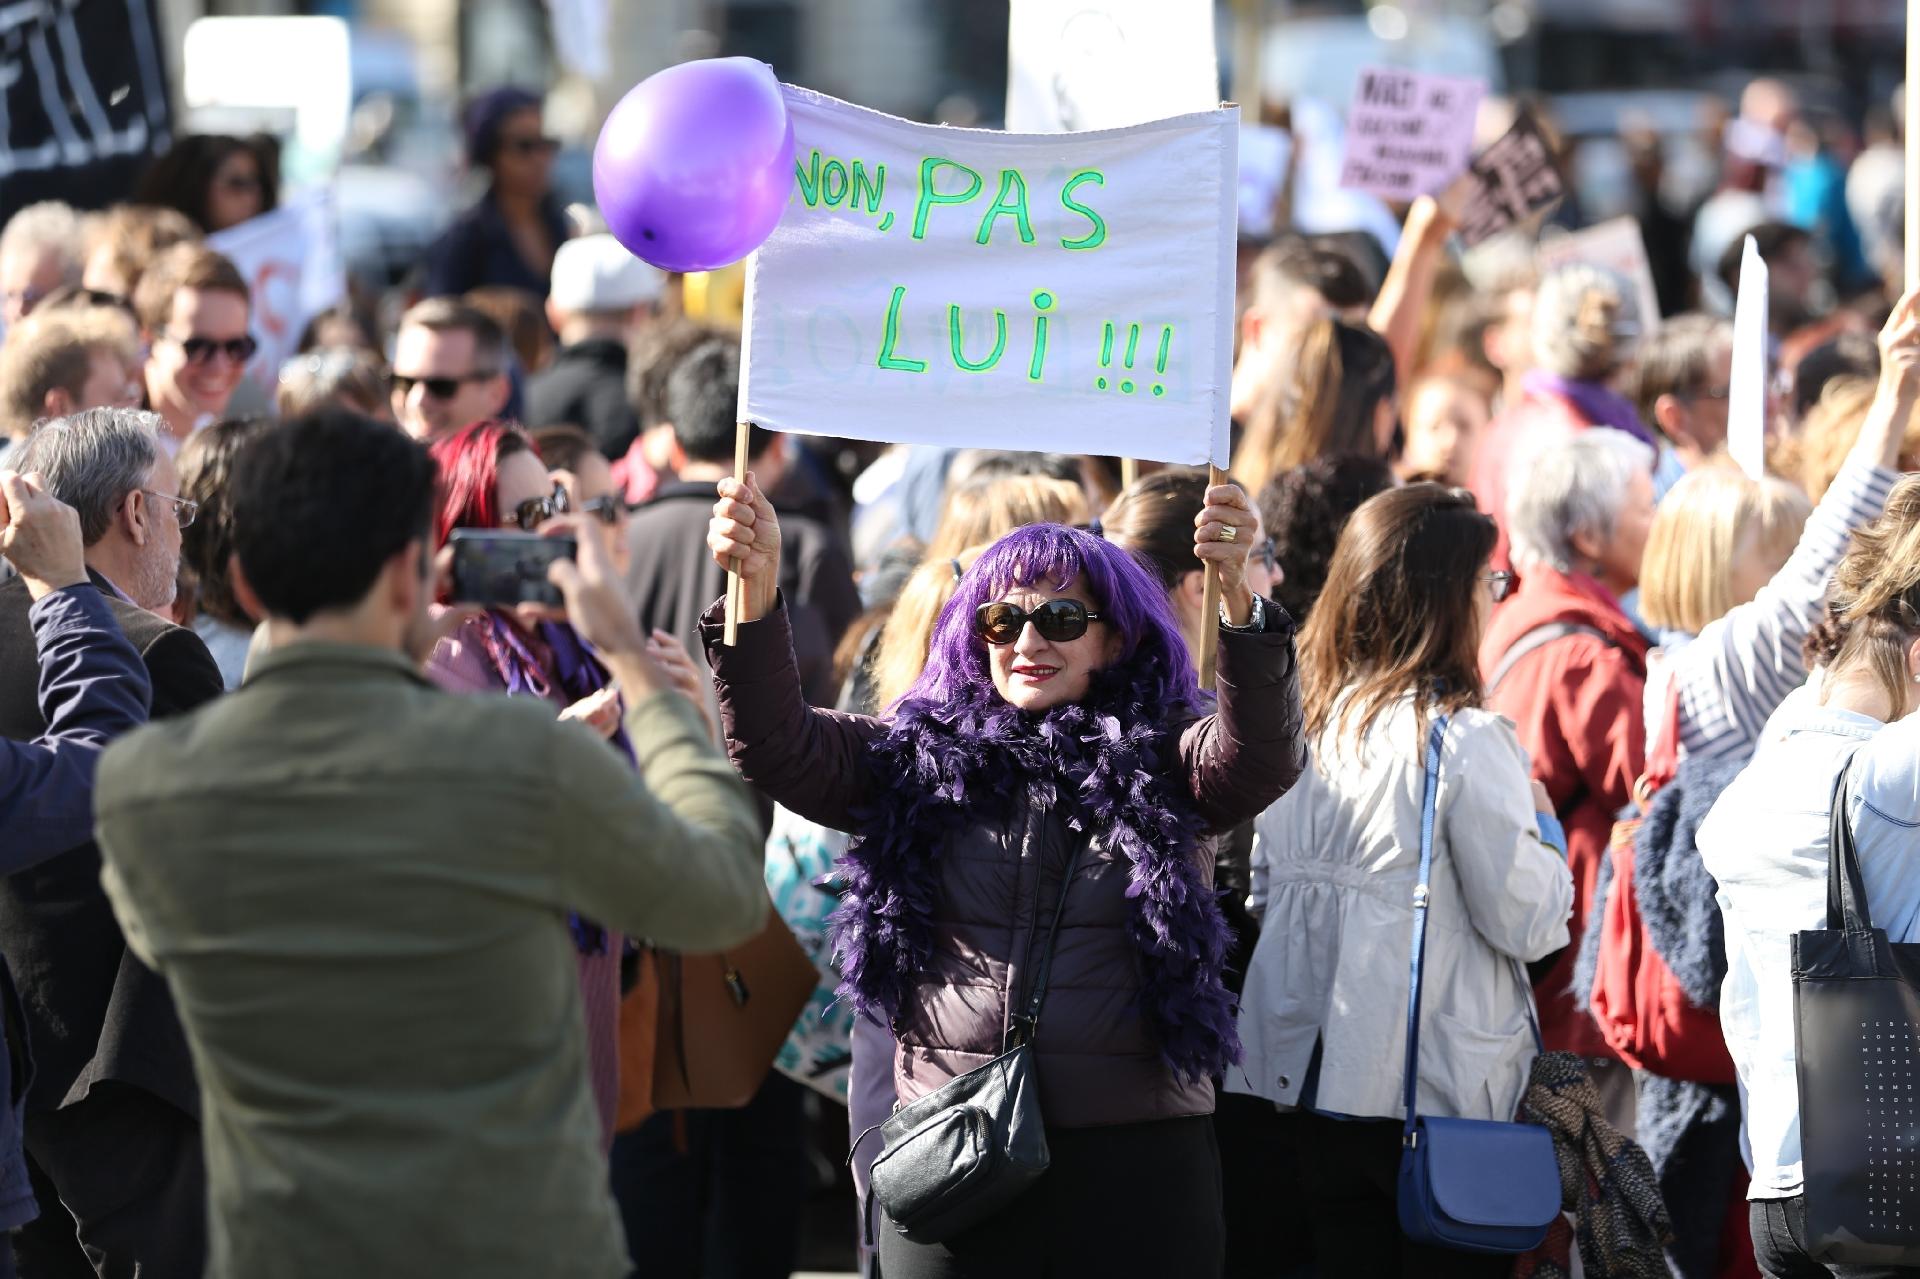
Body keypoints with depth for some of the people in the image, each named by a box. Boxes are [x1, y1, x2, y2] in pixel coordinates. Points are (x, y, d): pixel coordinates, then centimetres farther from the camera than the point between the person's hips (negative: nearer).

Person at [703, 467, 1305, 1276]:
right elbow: (779, 747, 0)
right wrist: (756, 588, -16)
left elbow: (1264, 756, -15)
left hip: (1136, 1162, -1)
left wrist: (1237, 596, -32)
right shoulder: (919, 761, 10)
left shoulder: (1160, 766, 3)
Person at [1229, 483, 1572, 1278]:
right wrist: (1544, 827, 6)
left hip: (1300, 1076, 6)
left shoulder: (1301, 725, 4)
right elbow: (1527, 924, -11)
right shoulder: (1465, 740, -14)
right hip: (1438, 1088, -6)